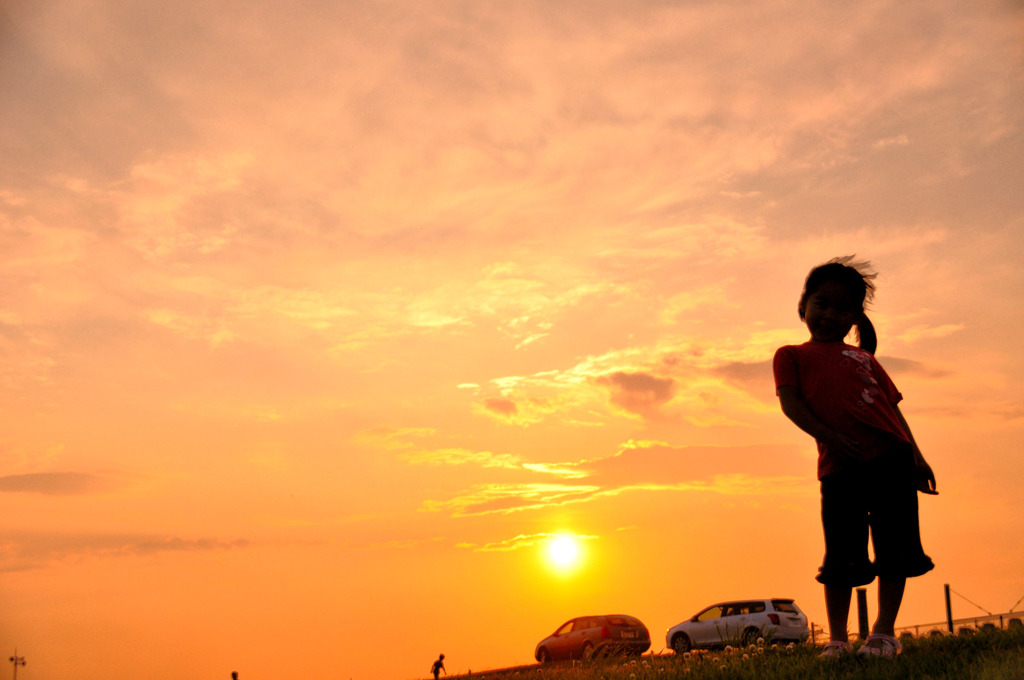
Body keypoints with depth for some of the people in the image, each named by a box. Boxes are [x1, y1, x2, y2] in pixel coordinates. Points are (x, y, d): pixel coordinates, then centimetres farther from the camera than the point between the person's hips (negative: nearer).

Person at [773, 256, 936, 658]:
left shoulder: (864, 358, 24)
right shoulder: (792, 355, 14)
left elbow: (892, 407, 21)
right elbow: (789, 402, -1)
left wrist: (916, 456, 9)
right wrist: (830, 436, -15)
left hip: (892, 458, 3)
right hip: (839, 466, -3)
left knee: (896, 550, 0)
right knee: (842, 559, -1)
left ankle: (884, 632, 10)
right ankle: (837, 639, 10)